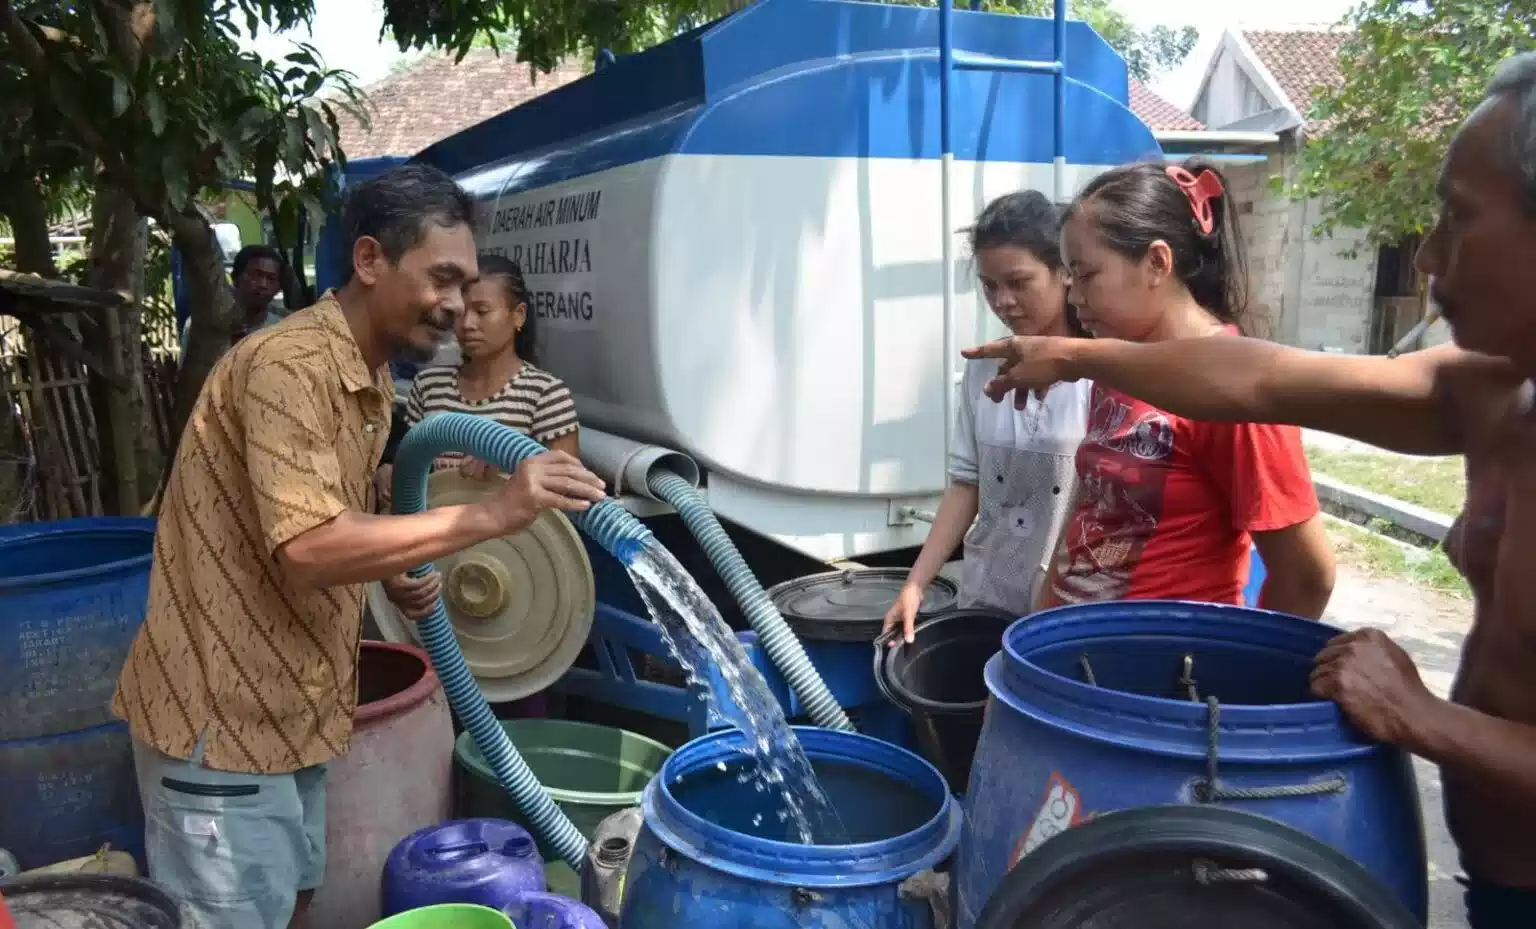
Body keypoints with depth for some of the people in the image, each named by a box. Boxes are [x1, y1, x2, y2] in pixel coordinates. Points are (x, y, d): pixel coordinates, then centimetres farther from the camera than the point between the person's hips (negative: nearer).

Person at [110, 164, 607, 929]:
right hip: (219, 716, -9)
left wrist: (393, 575, -1)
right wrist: (489, 516, -35)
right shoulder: (289, 365, -23)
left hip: (286, 704, 9)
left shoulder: (368, 379, 9)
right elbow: (308, 546, -33)